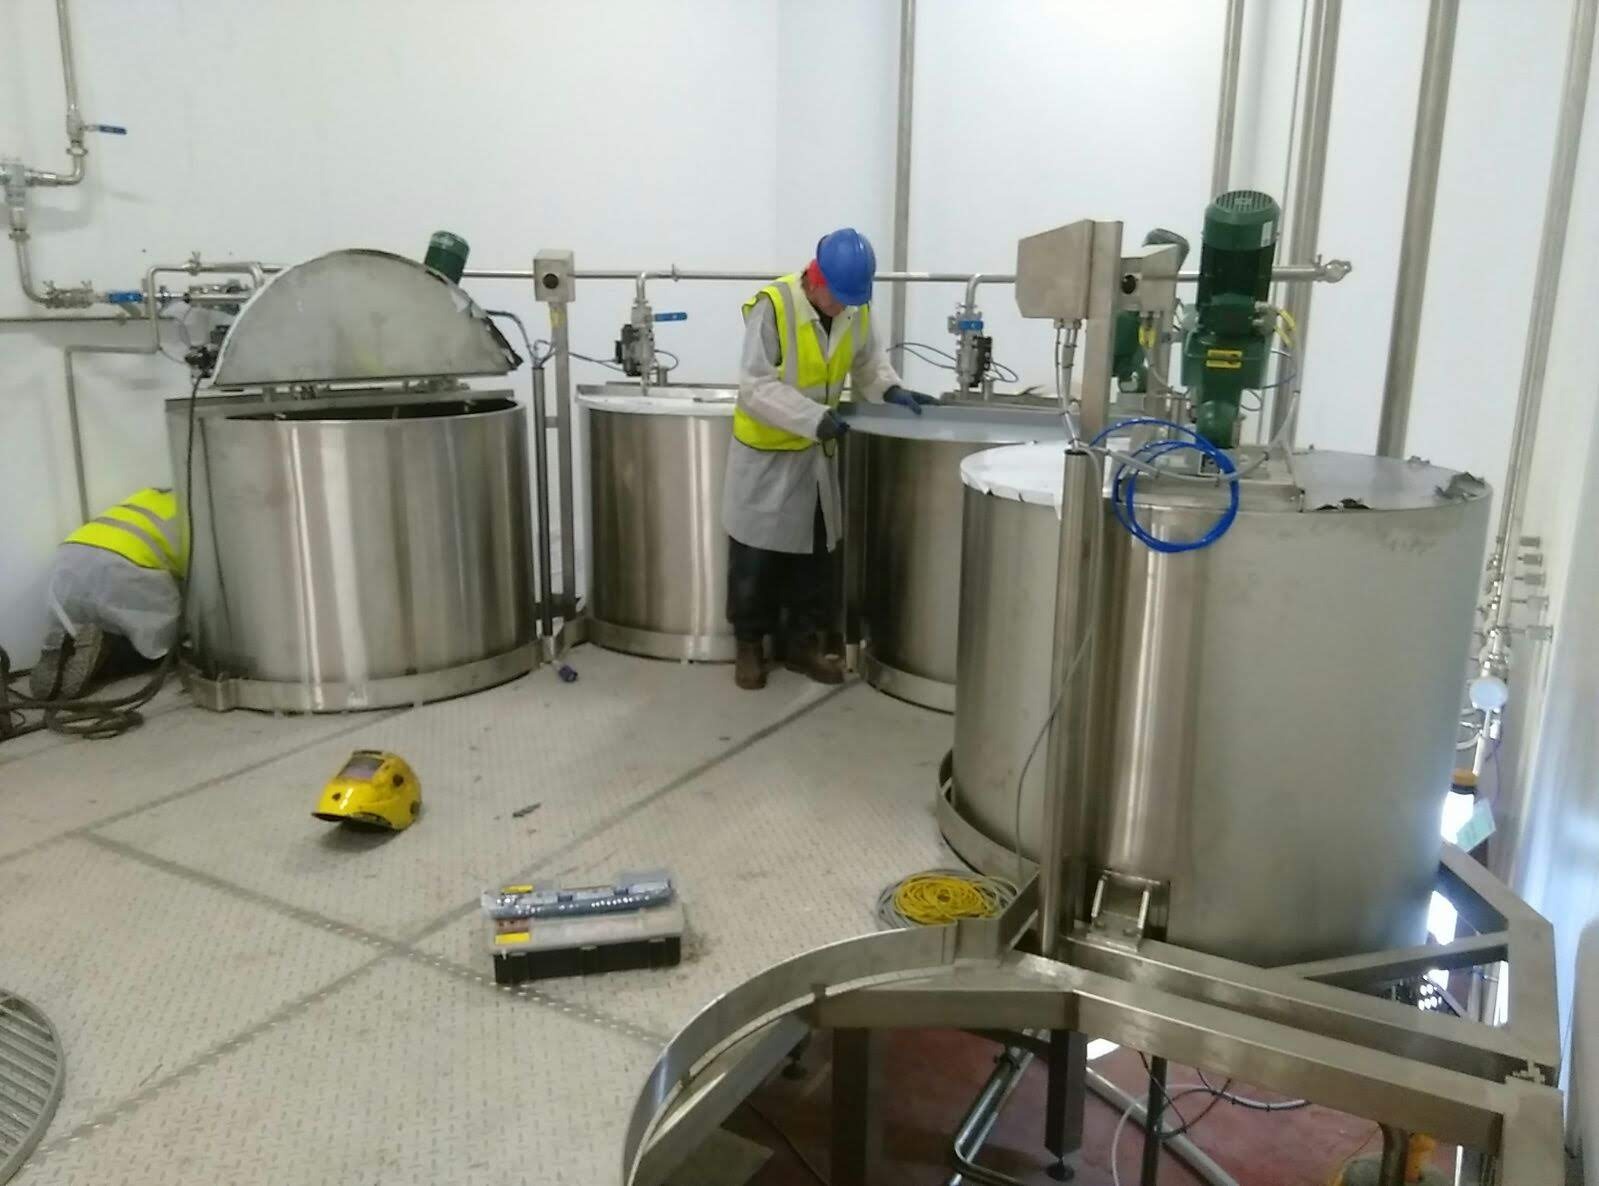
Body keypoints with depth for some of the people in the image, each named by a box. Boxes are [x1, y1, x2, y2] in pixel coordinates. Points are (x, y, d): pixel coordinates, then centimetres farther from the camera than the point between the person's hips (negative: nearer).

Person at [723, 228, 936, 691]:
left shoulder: (858, 310, -8)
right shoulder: (772, 306, -24)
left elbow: (869, 365, 7)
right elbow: (756, 386, -26)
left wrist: (891, 390, -14)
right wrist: (813, 416, -35)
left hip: (817, 452, 5)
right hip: (765, 450, -5)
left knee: (815, 554, 13)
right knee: (756, 556, 6)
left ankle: (805, 643, 27)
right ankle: (750, 646, 22)